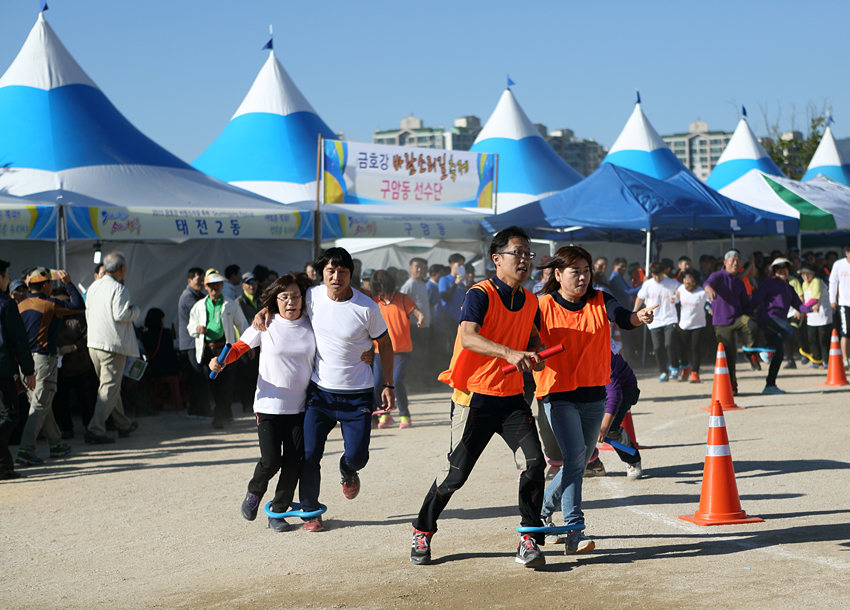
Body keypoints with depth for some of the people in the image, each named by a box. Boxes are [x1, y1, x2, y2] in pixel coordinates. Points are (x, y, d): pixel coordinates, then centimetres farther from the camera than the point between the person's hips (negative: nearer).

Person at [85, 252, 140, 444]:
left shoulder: (93, 287, 11)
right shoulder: (119, 289, -13)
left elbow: (87, 315, 16)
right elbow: (120, 315, -20)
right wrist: (135, 311, -2)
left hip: (94, 343, 8)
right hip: (113, 345, -8)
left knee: (109, 385, 19)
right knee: (110, 388, -6)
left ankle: (124, 424, 33)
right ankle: (95, 429, -14)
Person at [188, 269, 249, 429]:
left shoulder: (230, 305, 8)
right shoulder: (199, 306, 14)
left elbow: (242, 324, 10)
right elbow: (190, 326, 20)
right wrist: (197, 328, -4)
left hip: (225, 347, -3)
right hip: (207, 349, 3)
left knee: (225, 383, -10)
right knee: (213, 385, 2)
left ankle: (219, 417, -7)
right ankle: (227, 415, 15)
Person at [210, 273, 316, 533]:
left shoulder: (311, 326, 4)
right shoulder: (266, 324, -2)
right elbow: (240, 347, 1)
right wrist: (221, 361, -17)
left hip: (299, 407, 2)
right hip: (269, 405, -2)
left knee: (293, 462, -4)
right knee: (271, 461, -9)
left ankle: (278, 512, 15)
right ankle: (255, 491, 25)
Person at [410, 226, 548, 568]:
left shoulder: (530, 302, 9)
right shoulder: (481, 295, -13)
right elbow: (468, 337, -29)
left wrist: (535, 355, 3)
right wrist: (509, 353, -44)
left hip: (512, 397, 5)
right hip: (475, 398, -5)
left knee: (533, 463, -11)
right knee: (456, 473, 1)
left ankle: (529, 541, 1)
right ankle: (422, 532, 23)